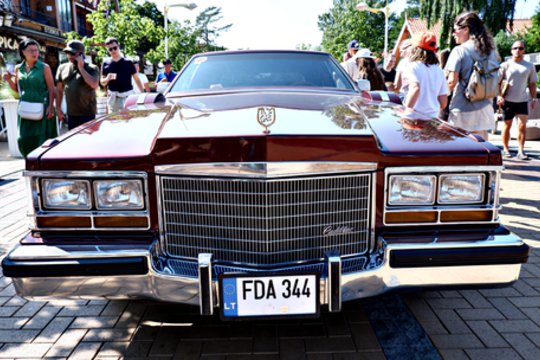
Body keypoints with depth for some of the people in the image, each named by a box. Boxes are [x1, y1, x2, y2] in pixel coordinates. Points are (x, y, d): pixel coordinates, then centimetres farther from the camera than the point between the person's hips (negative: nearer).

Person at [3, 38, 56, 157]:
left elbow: (51, 89, -4)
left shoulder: (44, 67, -3)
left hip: (42, 109, -4)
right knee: (24, 139, 2)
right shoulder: (18, 68, 9)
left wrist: (51, 106, -13)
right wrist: (9, 80, 0)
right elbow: (16, 89, 18)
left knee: (43, 139, -3)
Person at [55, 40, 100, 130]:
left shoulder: (92, 68, -4)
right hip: (71, 114, 5)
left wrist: (81, 68, -14)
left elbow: (94, 84, -22)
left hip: (87, 113, -5)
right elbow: (59, 90, 14)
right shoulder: (63, 68, 8)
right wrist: (58, 109, 10)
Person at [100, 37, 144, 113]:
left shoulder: (128, 63, 1)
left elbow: (136, 79, 4)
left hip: (128, 96, -1)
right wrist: (107, 78, -15)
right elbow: (102, 83, 8)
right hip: (113, 97, 2)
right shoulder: (106, 64, 5)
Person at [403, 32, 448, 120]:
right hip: (433, 117, 6)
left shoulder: (413, 67, -5)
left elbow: (415, 88, -24)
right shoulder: (439, 71, 12)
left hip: (416, 116, -6)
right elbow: (443, 102, 12)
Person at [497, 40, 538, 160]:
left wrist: (534, 98, 6)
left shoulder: (529, 66, 8)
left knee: (522, 125, -5)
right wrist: (499, 96, -13)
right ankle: (505, 149, 15)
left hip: (522, 100, 2)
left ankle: (521, 151, -3)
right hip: (507, 100, -2)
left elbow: (532, 84, 12)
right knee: (507, 124, 6)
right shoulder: (505, 65, 1)